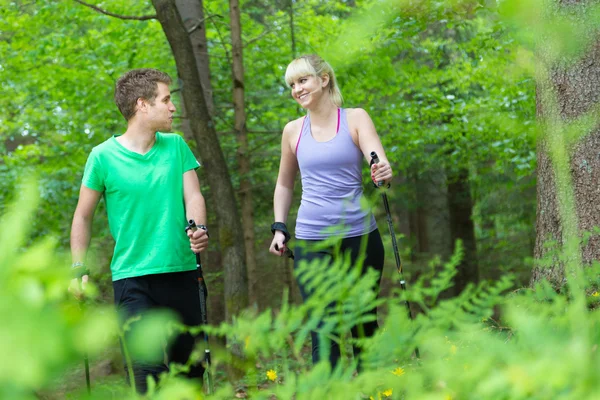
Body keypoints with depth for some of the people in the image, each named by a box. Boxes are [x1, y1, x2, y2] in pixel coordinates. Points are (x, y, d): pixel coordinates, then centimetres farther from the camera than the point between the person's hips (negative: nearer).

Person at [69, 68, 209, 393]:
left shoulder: (176, 146, 7)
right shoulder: (104, 156, -4)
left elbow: (193, 195, 1)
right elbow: (83, 216, 4)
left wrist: (199, 228, -20)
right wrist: (79, 270, -1)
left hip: (181, 271, 4)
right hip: (132, 277, -4)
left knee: (190, 365, 9)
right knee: (149, 368, -13)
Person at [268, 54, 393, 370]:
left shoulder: (355, 119, 0)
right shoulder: (294, 131, 7)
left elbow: (379, 162, -15)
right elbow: (284, 184, 20)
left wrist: (383, 173, -38)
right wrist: (279, 228, 11)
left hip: (359, 235, -1)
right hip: (311, 240, 1)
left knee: (364, 327, 8)